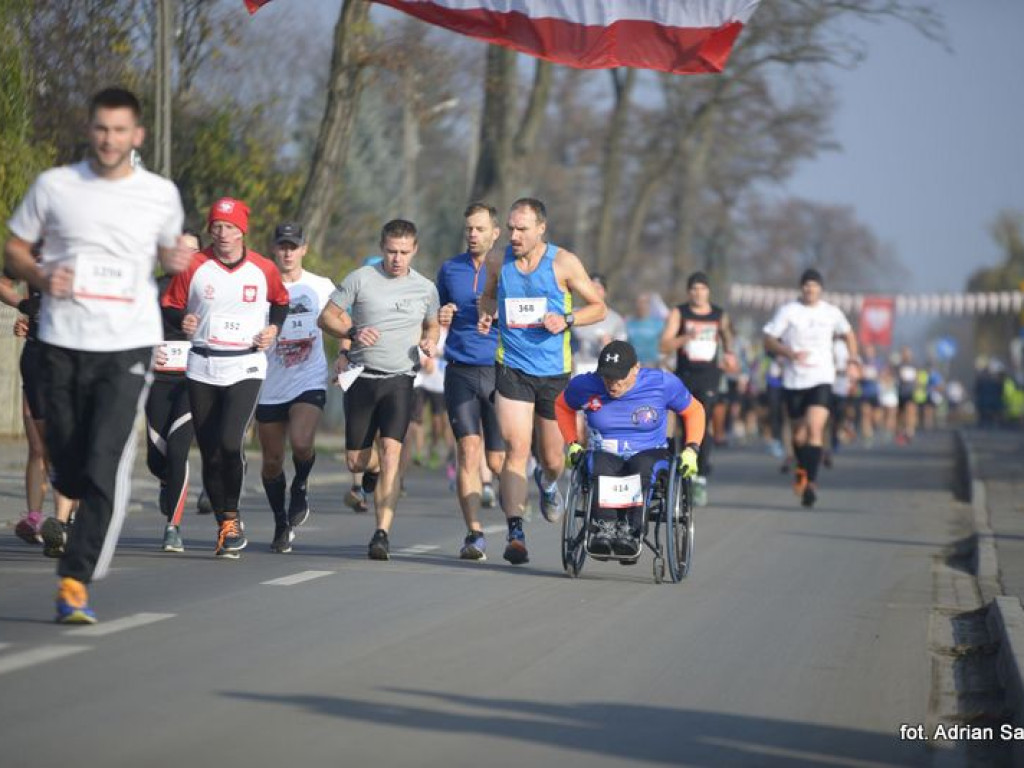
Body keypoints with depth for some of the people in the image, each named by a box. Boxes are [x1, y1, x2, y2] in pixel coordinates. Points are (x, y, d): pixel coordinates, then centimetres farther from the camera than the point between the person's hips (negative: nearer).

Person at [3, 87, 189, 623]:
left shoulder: (160, 194, 5)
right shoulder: (53, 186, 3)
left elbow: (169, 252, 20)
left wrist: (178, 261, -4)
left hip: (128, 344, -1)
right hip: (62, 342, 1)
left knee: (105, 468, -14)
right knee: (67, 466, 7)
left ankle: (75, 583, -14)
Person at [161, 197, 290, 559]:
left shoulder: (264, 269, 1)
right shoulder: (193, 267, -1)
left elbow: (281, 301, 20)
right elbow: (169, 306, 7)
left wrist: (273, 328, 3)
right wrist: (182, 320, -14)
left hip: (246, 367, -2)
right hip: (202, 368, 2)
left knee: (231, 442, -20)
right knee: (209, 451, 3)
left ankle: (231, 517, -1)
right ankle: (226, 525, 18)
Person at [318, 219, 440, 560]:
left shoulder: (425, 289, 7)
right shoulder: (360, 279, -1)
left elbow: (432, 325, 25)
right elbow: (326, 317, 2)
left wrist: (430, 341, 1)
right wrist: (351, 334, -18)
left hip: (399, 380, 0)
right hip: (362, 378, 0)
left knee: (390, 453, -17)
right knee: (355, 462, 5)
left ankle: (382, 534, -18)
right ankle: (372, 471, 44)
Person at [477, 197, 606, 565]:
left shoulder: (564, 263, -6)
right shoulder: (498, 262, 1)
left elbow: (598, 307, 2)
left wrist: (566, 320, -16)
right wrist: (486, 314, -1)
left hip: (554, 371, 0)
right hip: (512, 366, 0)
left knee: (552, 458, 10)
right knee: (516, 448, -15)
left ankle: (547, 482, 48)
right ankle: (515, 533, -17)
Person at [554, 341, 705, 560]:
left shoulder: (663, 383, -3)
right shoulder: (585, 386, 1)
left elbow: (694, 411, 11)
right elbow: (562, 406, 22)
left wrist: (691, 449, -1)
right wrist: (572, 443, 12)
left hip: (650, 454, -1)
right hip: (605, 456, 1)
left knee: (641, 466, -39)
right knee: (600, 466, -37)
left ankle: (630, 530, -49)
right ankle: (605, 528, -49)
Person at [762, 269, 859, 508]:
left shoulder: (832, 313, 5)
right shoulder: (787, 311, -1)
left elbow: (848, 334, 24)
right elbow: (768, 341, -2)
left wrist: (853, 360, 10)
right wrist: (790, 353, -18)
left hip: (821, 380, 0)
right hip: (794, 380, 1)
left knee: (815, 428, -19)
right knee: (799, 433, 11)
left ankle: (811, 482, -22)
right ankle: (801, 470, 40)